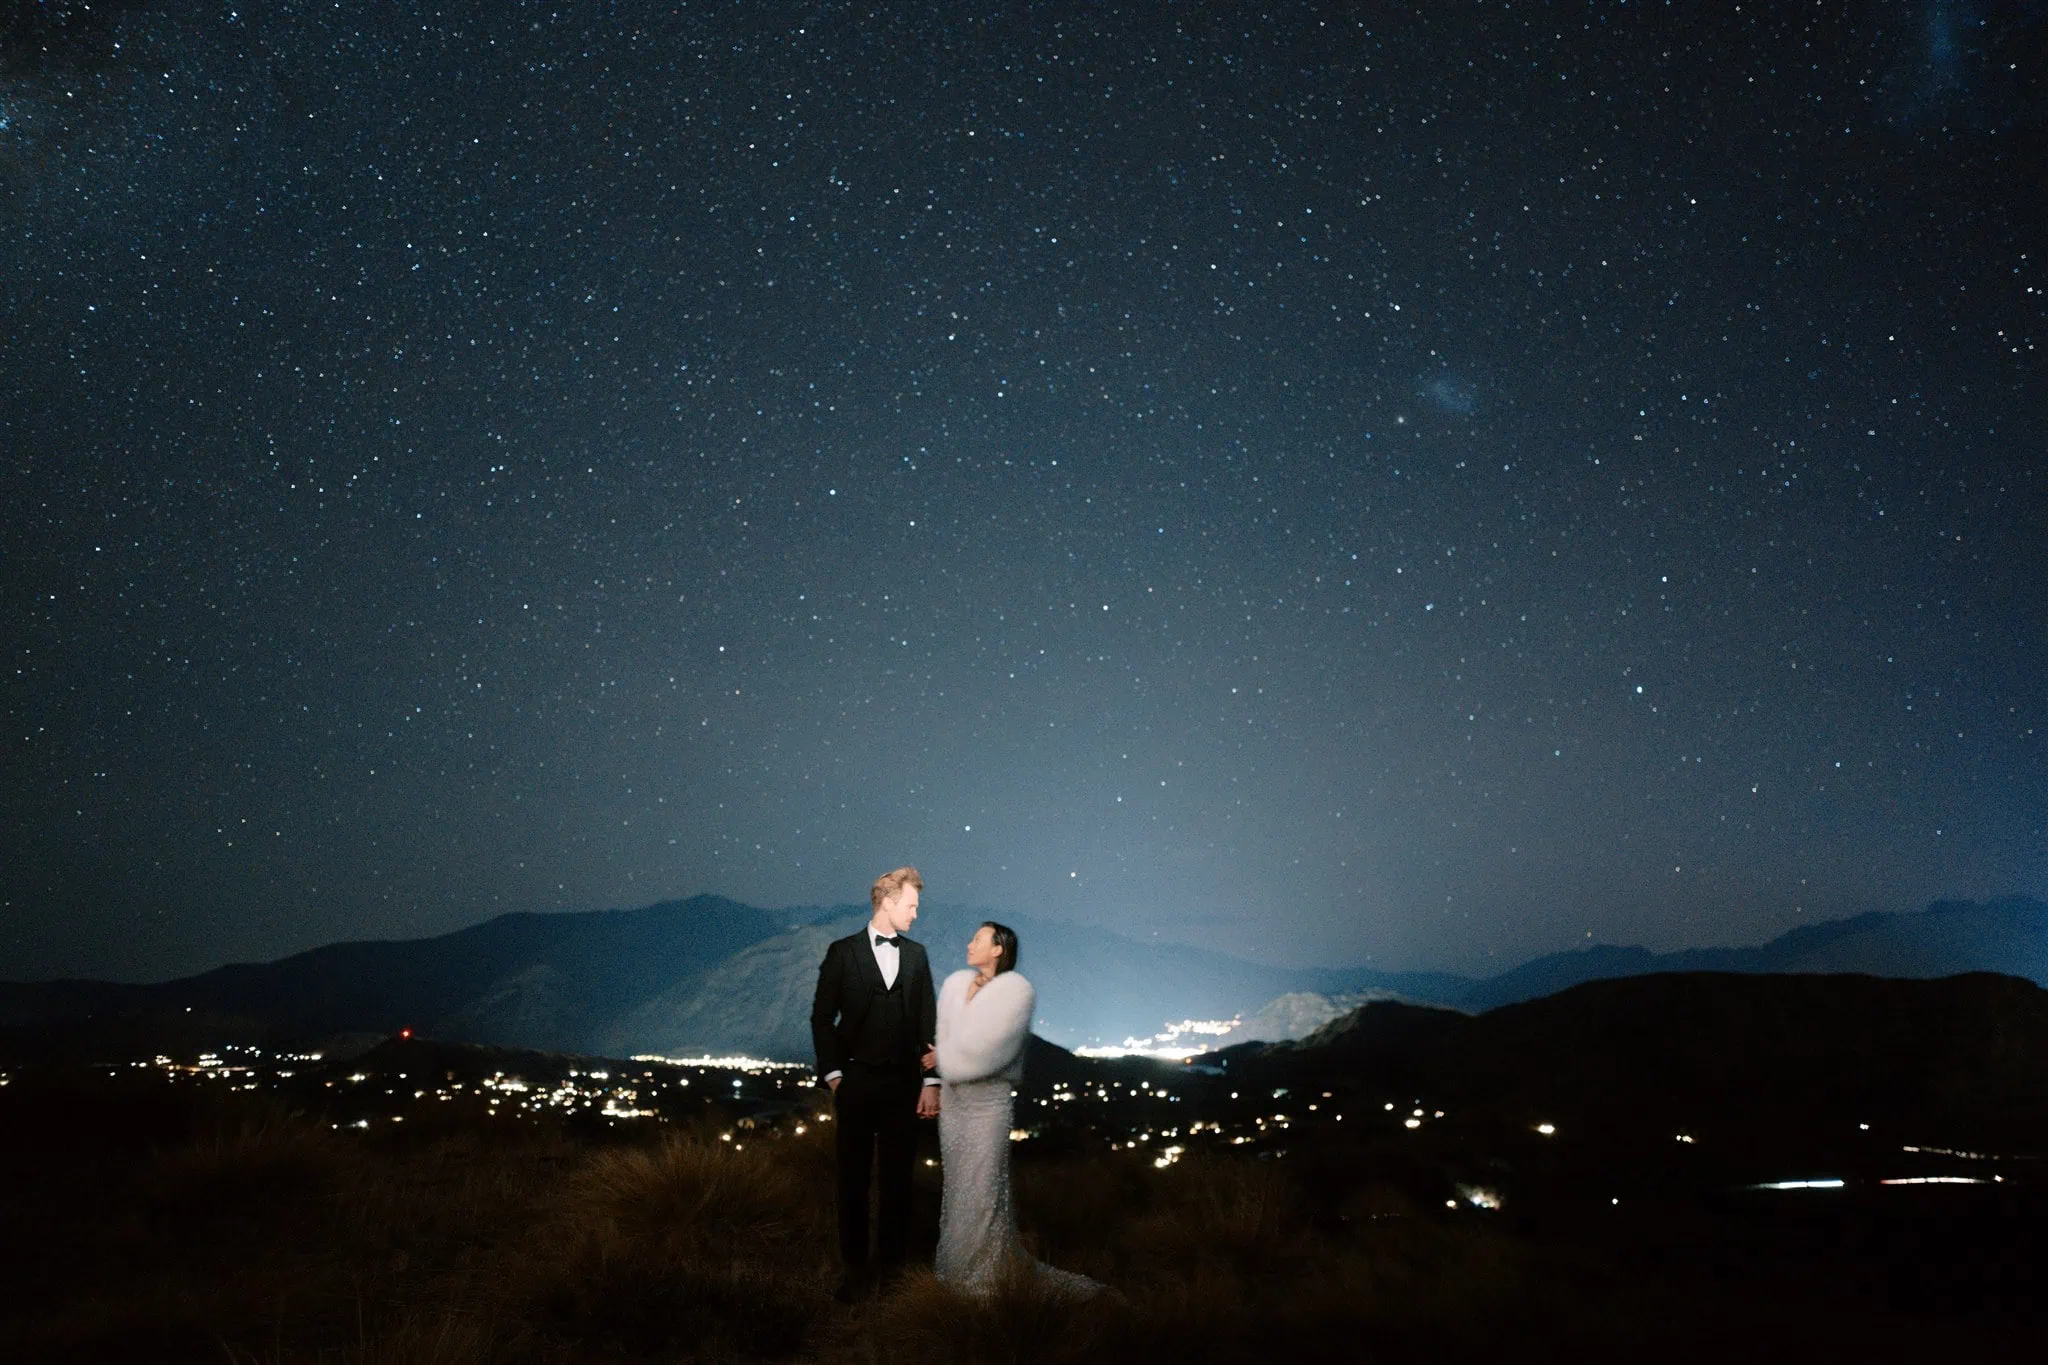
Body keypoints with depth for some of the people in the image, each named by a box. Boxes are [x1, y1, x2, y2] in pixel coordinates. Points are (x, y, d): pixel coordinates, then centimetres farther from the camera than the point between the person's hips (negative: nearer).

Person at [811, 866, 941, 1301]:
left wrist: (931, 1081, 1)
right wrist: (833, 1076, -5)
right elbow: (822, 1017, 0)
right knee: (853, 1178, 6)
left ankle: (891, 1262, 19)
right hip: (856, 1081, -2)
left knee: (897, 1176, 7)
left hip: (903, 1084, 2)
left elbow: (927, 1021, 6)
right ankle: (854, 1267, 16)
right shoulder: (843, 952, -1)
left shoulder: (916, 955, 7)